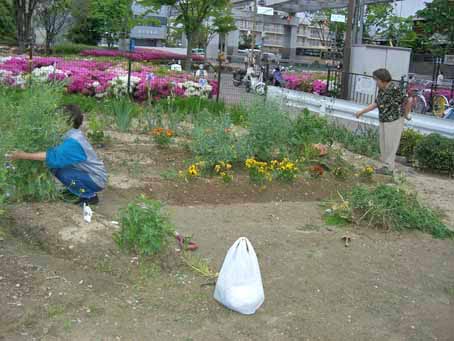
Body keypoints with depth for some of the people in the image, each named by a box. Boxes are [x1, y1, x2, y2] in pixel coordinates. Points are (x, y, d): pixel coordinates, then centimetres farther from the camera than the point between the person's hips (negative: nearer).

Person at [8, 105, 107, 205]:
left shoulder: (73, 141, -28)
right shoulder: (73, 134, 0)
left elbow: (54, 156, -34)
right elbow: (56, 152, 7)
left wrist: (25, 155, -29)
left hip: (97, 180, -8)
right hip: (89, 173, 8)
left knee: (59, 170, -22)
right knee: (54, 165, -1)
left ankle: (90, 196, -8)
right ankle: (73, 190, 18)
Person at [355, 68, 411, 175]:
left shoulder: (395, 90, -20)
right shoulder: (381, 90, 5)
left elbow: (408, 103, -16)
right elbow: (375, 104, 14)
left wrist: (403, 117, -4)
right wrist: (362, 111, 11)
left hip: (394, 123, -8)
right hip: (383, 122, 8)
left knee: (390, 146, 0)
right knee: (383, 145, 13)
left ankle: (388, 168, 10)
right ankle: (387, 165, 25)